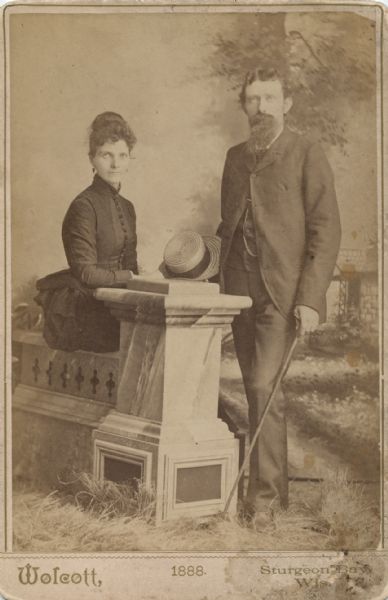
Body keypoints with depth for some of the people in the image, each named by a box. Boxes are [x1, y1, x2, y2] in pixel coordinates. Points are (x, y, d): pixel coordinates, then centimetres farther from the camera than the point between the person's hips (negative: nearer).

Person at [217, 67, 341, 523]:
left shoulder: (306, 155, -1)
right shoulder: (236, 157, 16)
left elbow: (326, 231, -6)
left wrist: (310, 298, -13)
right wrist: (224, 284, 9)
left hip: (282, 291, -6)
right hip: (241, 290, 6)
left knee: (264, 387, -13)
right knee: (255, 390, 9)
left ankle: (264, 493, -3)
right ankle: (275, 483, 21)